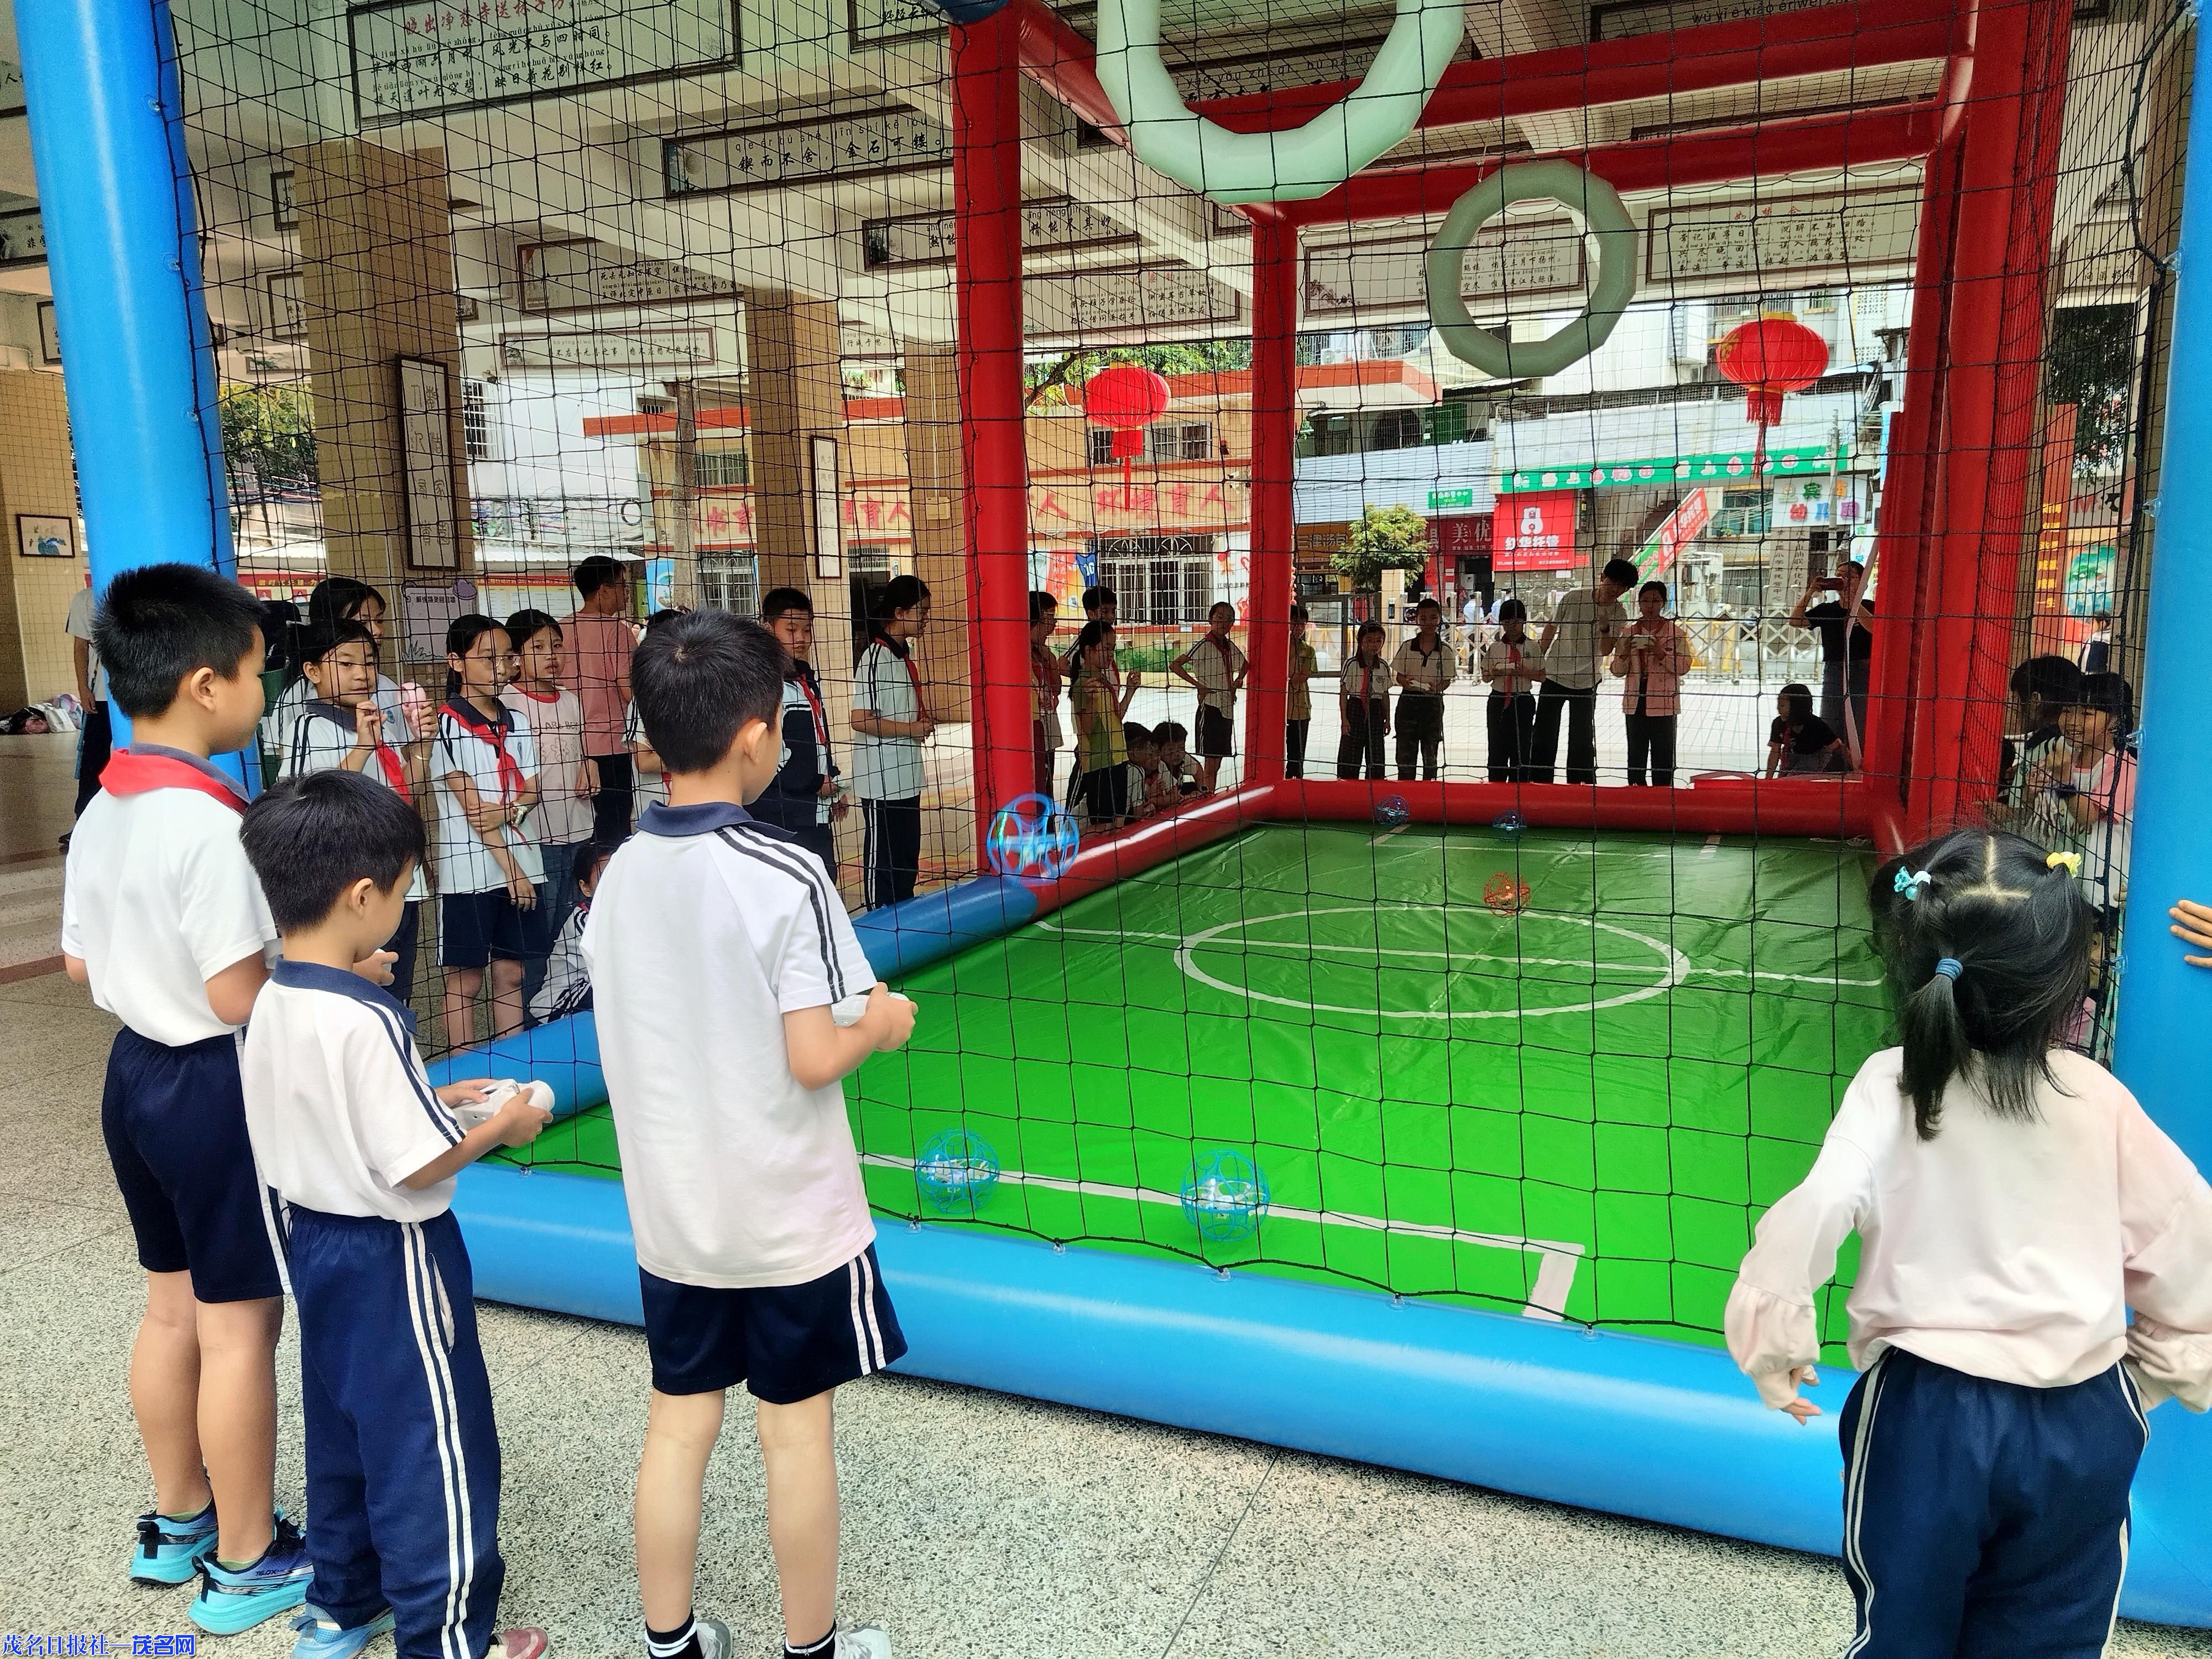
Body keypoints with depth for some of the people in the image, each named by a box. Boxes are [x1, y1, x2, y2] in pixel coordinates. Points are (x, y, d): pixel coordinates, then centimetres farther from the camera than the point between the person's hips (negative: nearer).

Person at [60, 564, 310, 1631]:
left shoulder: (101, 812, 4)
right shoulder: (208, 821, -24)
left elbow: (80, 961, 11)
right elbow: (242, 996, -25)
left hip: (137, 1070, 9)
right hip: (218, 1087, -9)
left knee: (172, 1307, 21)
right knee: (239, 1328, 4)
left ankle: (178, 1523, 37)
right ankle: (246, 1563, 18)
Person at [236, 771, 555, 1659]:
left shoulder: (267, 1005, -2)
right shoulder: (366, 1020, -28)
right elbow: (415, 1169, -25)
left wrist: (428, 1098, 9)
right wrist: (499, 1127, -10)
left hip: (314, 1238, 9)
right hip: (390, 1255, -8)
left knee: (344, 1430, 24)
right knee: (430, 1447, 7)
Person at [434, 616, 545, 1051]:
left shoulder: (516, 722, 11)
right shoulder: (448, 724, -6)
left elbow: (531, 791, 8)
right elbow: (468, 803, -10)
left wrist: (507, 813, -15)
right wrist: (508, 866, -12)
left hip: (521, 864, 5)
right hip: (470, 869, -5)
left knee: (511, 974, 11)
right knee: (465, 981, 4)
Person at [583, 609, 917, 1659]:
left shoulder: (620, 874, -3)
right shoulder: (787, 879, -21)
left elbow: (646, 1032, 6)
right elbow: (812, 1062, -22)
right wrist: (879, 1024, -2)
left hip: (671, 1209, 5)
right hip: (787, 1215, -5)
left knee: (678, 1422, 17)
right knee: (796, 1428, 11)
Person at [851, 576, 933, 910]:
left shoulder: (906, 652, 11)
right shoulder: (875, 658, -18)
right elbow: (861, 720, -23)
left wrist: (922, 717, 6)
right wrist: (911, 729, -16)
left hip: (906, 775, 9)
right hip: (881, 780, -9)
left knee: (909, 851, 17)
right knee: (881, 854, 1)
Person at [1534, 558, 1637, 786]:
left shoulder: (1619, 615, -9)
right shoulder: (1573, 598, -13)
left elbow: (1606, 650, -17)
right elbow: (1552, 627, 1)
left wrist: (1604, 627, -35)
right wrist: (1539, 658, 8)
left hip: (1586, 682, 1)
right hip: (1555, 675, 0)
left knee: (1582, 740, 5)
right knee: (1544, 735, 2)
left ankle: (1577, 784, 14)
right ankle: (1538, 782, 10)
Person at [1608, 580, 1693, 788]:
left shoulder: (1674, 631, -1)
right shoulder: (1629, 632, 9)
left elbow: (1683, 666, -6)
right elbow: (1618, 671, 9)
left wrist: (1661, 653, -19)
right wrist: (1625, 653, -10)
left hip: (1663, 703, -3)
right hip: (1635, 702, 3)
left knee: (1663, 755, 1)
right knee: (1636, 754, 9)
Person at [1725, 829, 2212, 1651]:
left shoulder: (1893, 1085, -14)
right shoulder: (2098, 1098, -7)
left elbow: (1814, 1215, -23)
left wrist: (1774, 1342, -7)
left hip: (1928, 1410, -2)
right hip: (2084, 1423, 2)